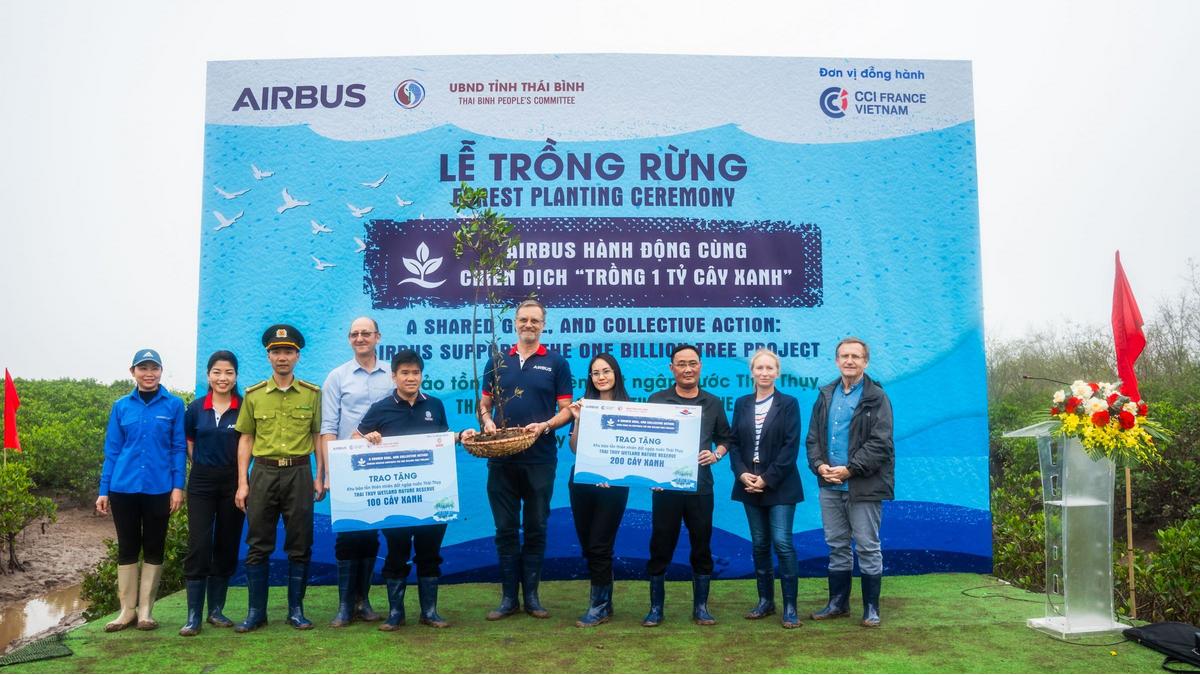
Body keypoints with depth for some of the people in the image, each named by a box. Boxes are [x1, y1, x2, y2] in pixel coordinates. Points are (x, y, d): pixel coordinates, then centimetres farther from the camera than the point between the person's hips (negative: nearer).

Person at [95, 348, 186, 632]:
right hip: (123, 488, 2)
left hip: (158, 489, -1)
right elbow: (112, 451, 8)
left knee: (154, 548, 6)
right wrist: (103, 491, 5)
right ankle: (127, 610, 18)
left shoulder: (174, 405, 0)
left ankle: (146, 610, 17)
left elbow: (179, 448, 1)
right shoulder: (121, 406, 6)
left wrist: (178, 486, -7)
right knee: (127, 548, 8)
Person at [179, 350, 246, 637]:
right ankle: (193, 616, -1)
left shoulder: (245, 407, -3)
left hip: (233, 482, 0)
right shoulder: (196, 407, 2)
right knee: (198, 547, -6)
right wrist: (202, 466, 7)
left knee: (226, 548, 7)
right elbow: (188, 441, 14)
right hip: (201, 483, 0)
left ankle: (216, 610, 19)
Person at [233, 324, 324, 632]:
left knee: (300, 546, 4)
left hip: (299, 473, -1)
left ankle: (296, 610, 14)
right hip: (263, 473, 1)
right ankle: (256, 612, 14)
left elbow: (318, 436, 7)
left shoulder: (312, 393, 4)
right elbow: (245, 439, 8)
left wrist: (320, 477, 2)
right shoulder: (254, 395, 6)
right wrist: (242, 482, 2)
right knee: (258, 546, 4)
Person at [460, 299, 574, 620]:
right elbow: (484, 405, 14)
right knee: (505, 529, 6)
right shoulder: (497, 361, 10)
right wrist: (486, 421, -8)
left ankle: (531, 595, 16)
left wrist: (545, 426, -16)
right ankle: (509, 596, 15)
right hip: (501, 458, 2)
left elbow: (566, 410, 2)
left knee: (536, 528, 6)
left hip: (540, 459, -2)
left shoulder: (556, 362, 3)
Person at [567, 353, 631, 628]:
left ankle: (600, 607, 10)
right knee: (587, 545, 11)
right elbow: (574, 448, 2)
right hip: (582, 483, 4)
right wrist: (577, 420, -11)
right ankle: (601, 599, 27)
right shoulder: (583, 406, 4)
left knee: (599, 546, -3)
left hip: (613, 485, -4)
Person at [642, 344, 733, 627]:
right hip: (665, 485, -1)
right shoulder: (657, 400, 3)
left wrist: (716, 455, -5)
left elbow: (726, 438, 16)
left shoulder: (713, 403, 9)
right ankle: (656, 608, 15)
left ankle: (701, 607, 19)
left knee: (702, 547, 7)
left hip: (700, 487, 2)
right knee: (661, 548, 3)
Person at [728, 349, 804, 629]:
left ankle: (790, 607, -2)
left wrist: (767, 479, -14)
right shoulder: (742, 404, 10)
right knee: (759, 544, 9)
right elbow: (734, 443, 7)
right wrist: (742, 474, -9)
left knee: (782, 543, -9)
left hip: (780, 486, -4)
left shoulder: (788, 404, -1)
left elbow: (791, 447, -8)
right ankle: (765, 600, 20)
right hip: (750, 485, 4)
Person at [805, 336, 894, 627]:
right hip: (830, 485, 5)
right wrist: (819, 465, -6)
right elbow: (813, 437, 12)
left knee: (868, 547, 3)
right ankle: (838, 603, 24)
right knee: (837, 546, 13)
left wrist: (849, 469, -17)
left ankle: (871, 608, 15)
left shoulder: (876, 397, -4)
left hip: (864, 486, -5)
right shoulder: (826, 396, 12)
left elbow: (880, 443, -12)